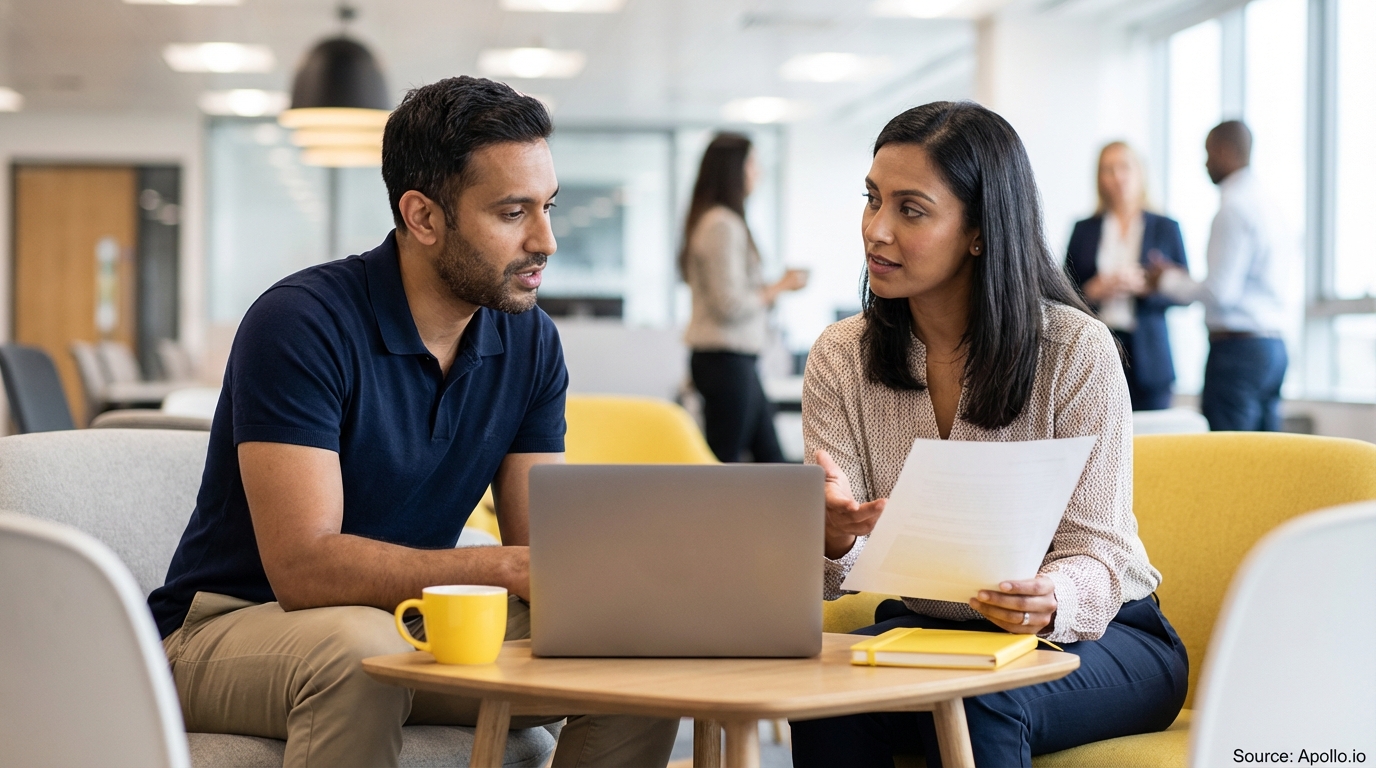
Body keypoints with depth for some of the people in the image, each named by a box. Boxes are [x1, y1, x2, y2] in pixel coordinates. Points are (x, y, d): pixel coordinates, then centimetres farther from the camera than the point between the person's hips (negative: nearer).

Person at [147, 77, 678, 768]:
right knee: (359, 647, -40)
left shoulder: (529, 340, 0)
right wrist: (504, 567, -36)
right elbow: (303, 565, -29)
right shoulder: (301, 324, -21)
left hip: (410, 618, 6)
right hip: (231, 626, -6)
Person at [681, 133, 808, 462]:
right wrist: (780, 288, -8)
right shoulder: (722, 225, -16)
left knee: (770, 458, 12)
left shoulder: (717, 221, 15)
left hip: (737, 360, 10)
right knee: (722, 462, -5)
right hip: (727, 360, -10)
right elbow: (730, 305, -20)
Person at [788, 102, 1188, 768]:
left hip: (1099, 632, -3)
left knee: (975, 701, -35)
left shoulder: (1077, 350, -14)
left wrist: (1049, 601, -39)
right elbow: (834, 551, -8)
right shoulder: (839, 358, -2)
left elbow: (1096, 551, -15)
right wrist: (833, 537, -34)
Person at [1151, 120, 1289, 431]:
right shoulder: (1266, 204, 15)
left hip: (1238, 347, -9)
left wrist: (1169, 282, -2)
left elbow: (1221, 292, -17)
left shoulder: (1233, 209, -13)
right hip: (1273, 346, 9)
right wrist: (1186, 280, 20)